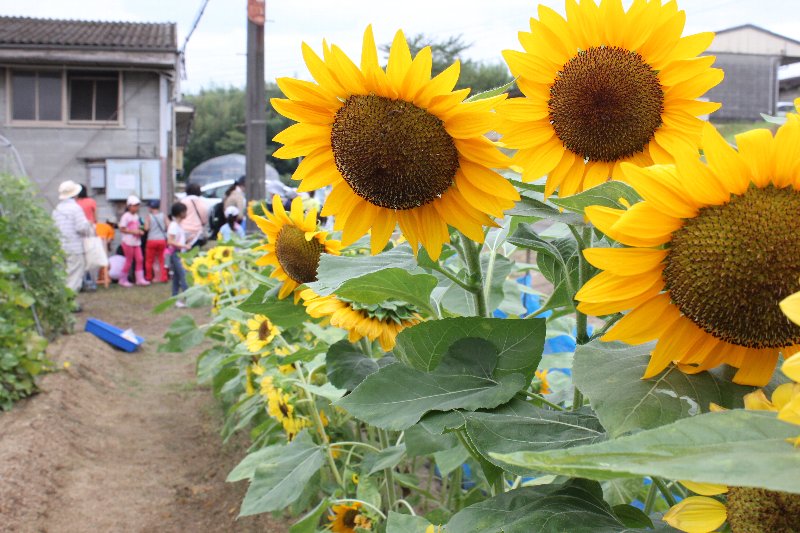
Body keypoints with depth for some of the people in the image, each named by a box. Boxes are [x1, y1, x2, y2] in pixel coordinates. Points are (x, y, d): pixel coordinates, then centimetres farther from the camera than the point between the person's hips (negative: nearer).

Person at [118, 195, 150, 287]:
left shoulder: (136, 216, 12)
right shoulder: (126, 216, -10)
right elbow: (122, 229, -13)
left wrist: (140, 231, 0)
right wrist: (133, 231, -21)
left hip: (137, 242, 7)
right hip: (128, 242, -7)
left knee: (139, 259, 0)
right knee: (129, 261, 0)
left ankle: (140, 279, 3)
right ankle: (123, 279, 13)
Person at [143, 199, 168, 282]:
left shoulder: (148, 216, -5)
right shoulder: (163, 216, 1)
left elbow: (146, 228, -14)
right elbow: (167, 227, -3)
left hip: (151, 240, -2)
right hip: (162, 240, 2)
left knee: (149, 260, 11)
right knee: (162, 260, 12)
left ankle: (148, 277, 17)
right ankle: (163, 278, 8)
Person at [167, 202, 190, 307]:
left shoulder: (179, 225, 14)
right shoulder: (173, 225, -15)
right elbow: (170, 242, -21)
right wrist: (184, 246, -23)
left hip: (180, 253, 10)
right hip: (175, 253, -10)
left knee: (176, 277, 11)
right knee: (183, 276, -13)